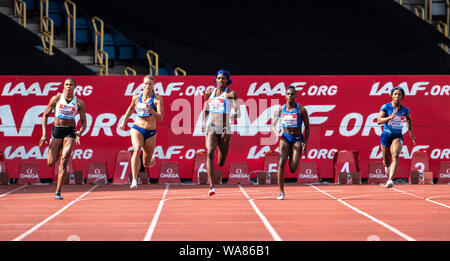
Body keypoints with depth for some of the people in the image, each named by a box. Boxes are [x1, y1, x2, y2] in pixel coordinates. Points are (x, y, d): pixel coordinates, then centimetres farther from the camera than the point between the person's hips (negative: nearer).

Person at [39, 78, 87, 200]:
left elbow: (84, 122, 4)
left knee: (64, 161, -15)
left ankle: (58, 192, -10)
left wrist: (79, 134, -17)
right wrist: (44, 133, -5)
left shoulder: (79, 102, -1)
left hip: (70, 132, -1)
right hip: (56, 130, 1)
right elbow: (45, 115, 5)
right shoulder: (56, 99, -2)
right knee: (50, 163, -1)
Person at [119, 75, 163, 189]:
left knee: (146, 164, 8)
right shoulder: (136, 98, 4)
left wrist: (150, 110, -28)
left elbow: (160, 118, -13)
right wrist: (124, 122, 23)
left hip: (150, 132, -1)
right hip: (137, 129, 1)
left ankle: (151, 159, 48)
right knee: (137, 149, -30)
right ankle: (134, 180, -34)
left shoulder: (157, 99, -6)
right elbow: (131, 108, 26)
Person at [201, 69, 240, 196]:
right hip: (212, 128, 1)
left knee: (221, 163, 6)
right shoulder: (209, 92, 8)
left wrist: (231, 118, -31)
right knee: (210, 153, -23)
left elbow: (238, 112, -10)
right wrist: (204, 122, 2)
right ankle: (211, 186, -28)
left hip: (225, 129, -1)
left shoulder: (231, 93, -2)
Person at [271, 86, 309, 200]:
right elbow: (272, 125, 2)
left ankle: (293, 157, 30)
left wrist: (305, 144, -8)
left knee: (293, 169, -10)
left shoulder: (301, 110, -8)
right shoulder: (280, 110, -1)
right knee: (281, 164, -16)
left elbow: (307, 127, -2)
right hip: (285, 138, 2)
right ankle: (281, 192, -8)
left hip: (297, 139, -2)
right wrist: (275, 131, -22)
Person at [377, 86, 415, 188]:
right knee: (387, 161, 10)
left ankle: (390, 180, -38)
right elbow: (379, 121, -19)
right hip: (386, 135, 0)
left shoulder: (405, 110, 0)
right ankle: (388, 176, 43)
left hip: (398, 136, 0)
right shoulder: (386, 107, -9)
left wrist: (410, 132, 21)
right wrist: (391, 117, -32)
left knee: (395, 156, -26)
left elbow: (408, 119, 23)